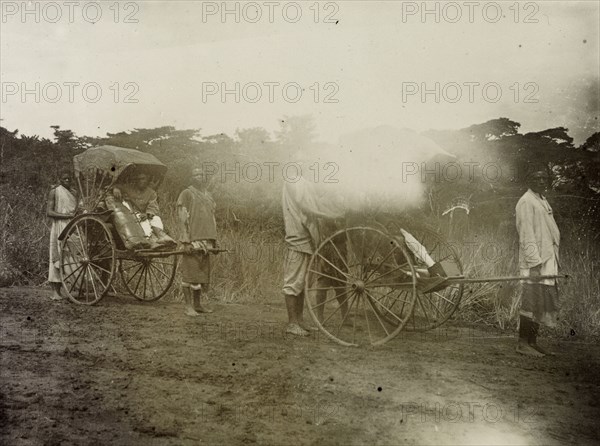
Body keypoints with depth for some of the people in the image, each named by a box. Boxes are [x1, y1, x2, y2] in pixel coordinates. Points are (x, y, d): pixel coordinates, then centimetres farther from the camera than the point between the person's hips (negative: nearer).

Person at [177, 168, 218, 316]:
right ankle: (188, 306, -1)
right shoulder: (187, 193, -3)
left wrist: (214, 241, 19)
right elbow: (182, 219, -10)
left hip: (205, 240, 7)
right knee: (189, 272, -5)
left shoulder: (208, 196, 19)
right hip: (192, 240, -7)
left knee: (203, 272, 9)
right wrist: (186, 241, -17)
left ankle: (197, 304, 19)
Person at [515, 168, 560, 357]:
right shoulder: (526, 202, -10)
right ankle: (523, 343, -1)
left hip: (548, 260, 9)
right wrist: (534, 262, -21)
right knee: (532, 302, -7)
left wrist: (554, 262, 19)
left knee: (545, 303, 10)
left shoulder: (542, 201, 19)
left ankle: (532, 342, 17)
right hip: (535, 261, -9)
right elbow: (526, 235, -16)